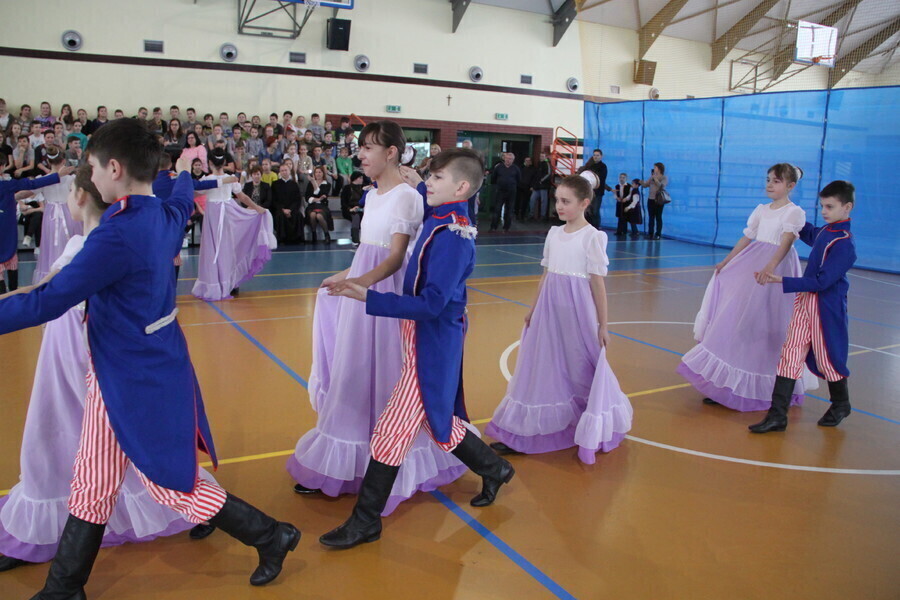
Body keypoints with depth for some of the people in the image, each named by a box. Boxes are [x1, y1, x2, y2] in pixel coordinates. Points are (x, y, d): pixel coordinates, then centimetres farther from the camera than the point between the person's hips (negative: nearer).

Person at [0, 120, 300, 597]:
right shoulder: (164, 216, 1)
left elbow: (49, 301, -24)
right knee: (91, 488, 18)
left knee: (175, 485, 4)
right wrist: (185, 173, 48)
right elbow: (183, 202, 28)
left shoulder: (118, 234, -26)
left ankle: (271, 537, 20)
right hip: (119, 377, 9)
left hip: (142, 382, -9)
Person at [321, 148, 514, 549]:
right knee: (438, 420, 22)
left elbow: (430, 304, -28)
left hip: (432, 342, -9)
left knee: (393, 428, -1)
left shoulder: (451, 239, -23)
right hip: (429, 339, 9)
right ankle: (494, 470, 42)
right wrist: (418, 187, 20)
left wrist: (369, 298, -30)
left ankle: (365, 522, 13)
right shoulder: (443, 219, 3)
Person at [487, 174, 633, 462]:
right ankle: (524, 432, 17)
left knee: (581, 369, 5)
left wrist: (603, 325, -9)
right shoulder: (554, 234, 8)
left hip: (576, 313, -5)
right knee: (544, 366, 10)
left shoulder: (592, 237, -9)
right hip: (549, 309, 6)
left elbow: (597, 282, -9)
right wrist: (533, 310, 16)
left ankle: (591, 433, 23)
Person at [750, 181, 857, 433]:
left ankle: (841, 405, 36)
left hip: (826, 307, -8)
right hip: (805, 301, 8)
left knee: (827, 358, 9)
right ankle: (778, 415, 3)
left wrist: (783, 281, -29)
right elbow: (809, 234, 33)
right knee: (791, 355, 2)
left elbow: (821, 282, -25)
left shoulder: (844, 244, -19)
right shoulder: (825, 231, 6)